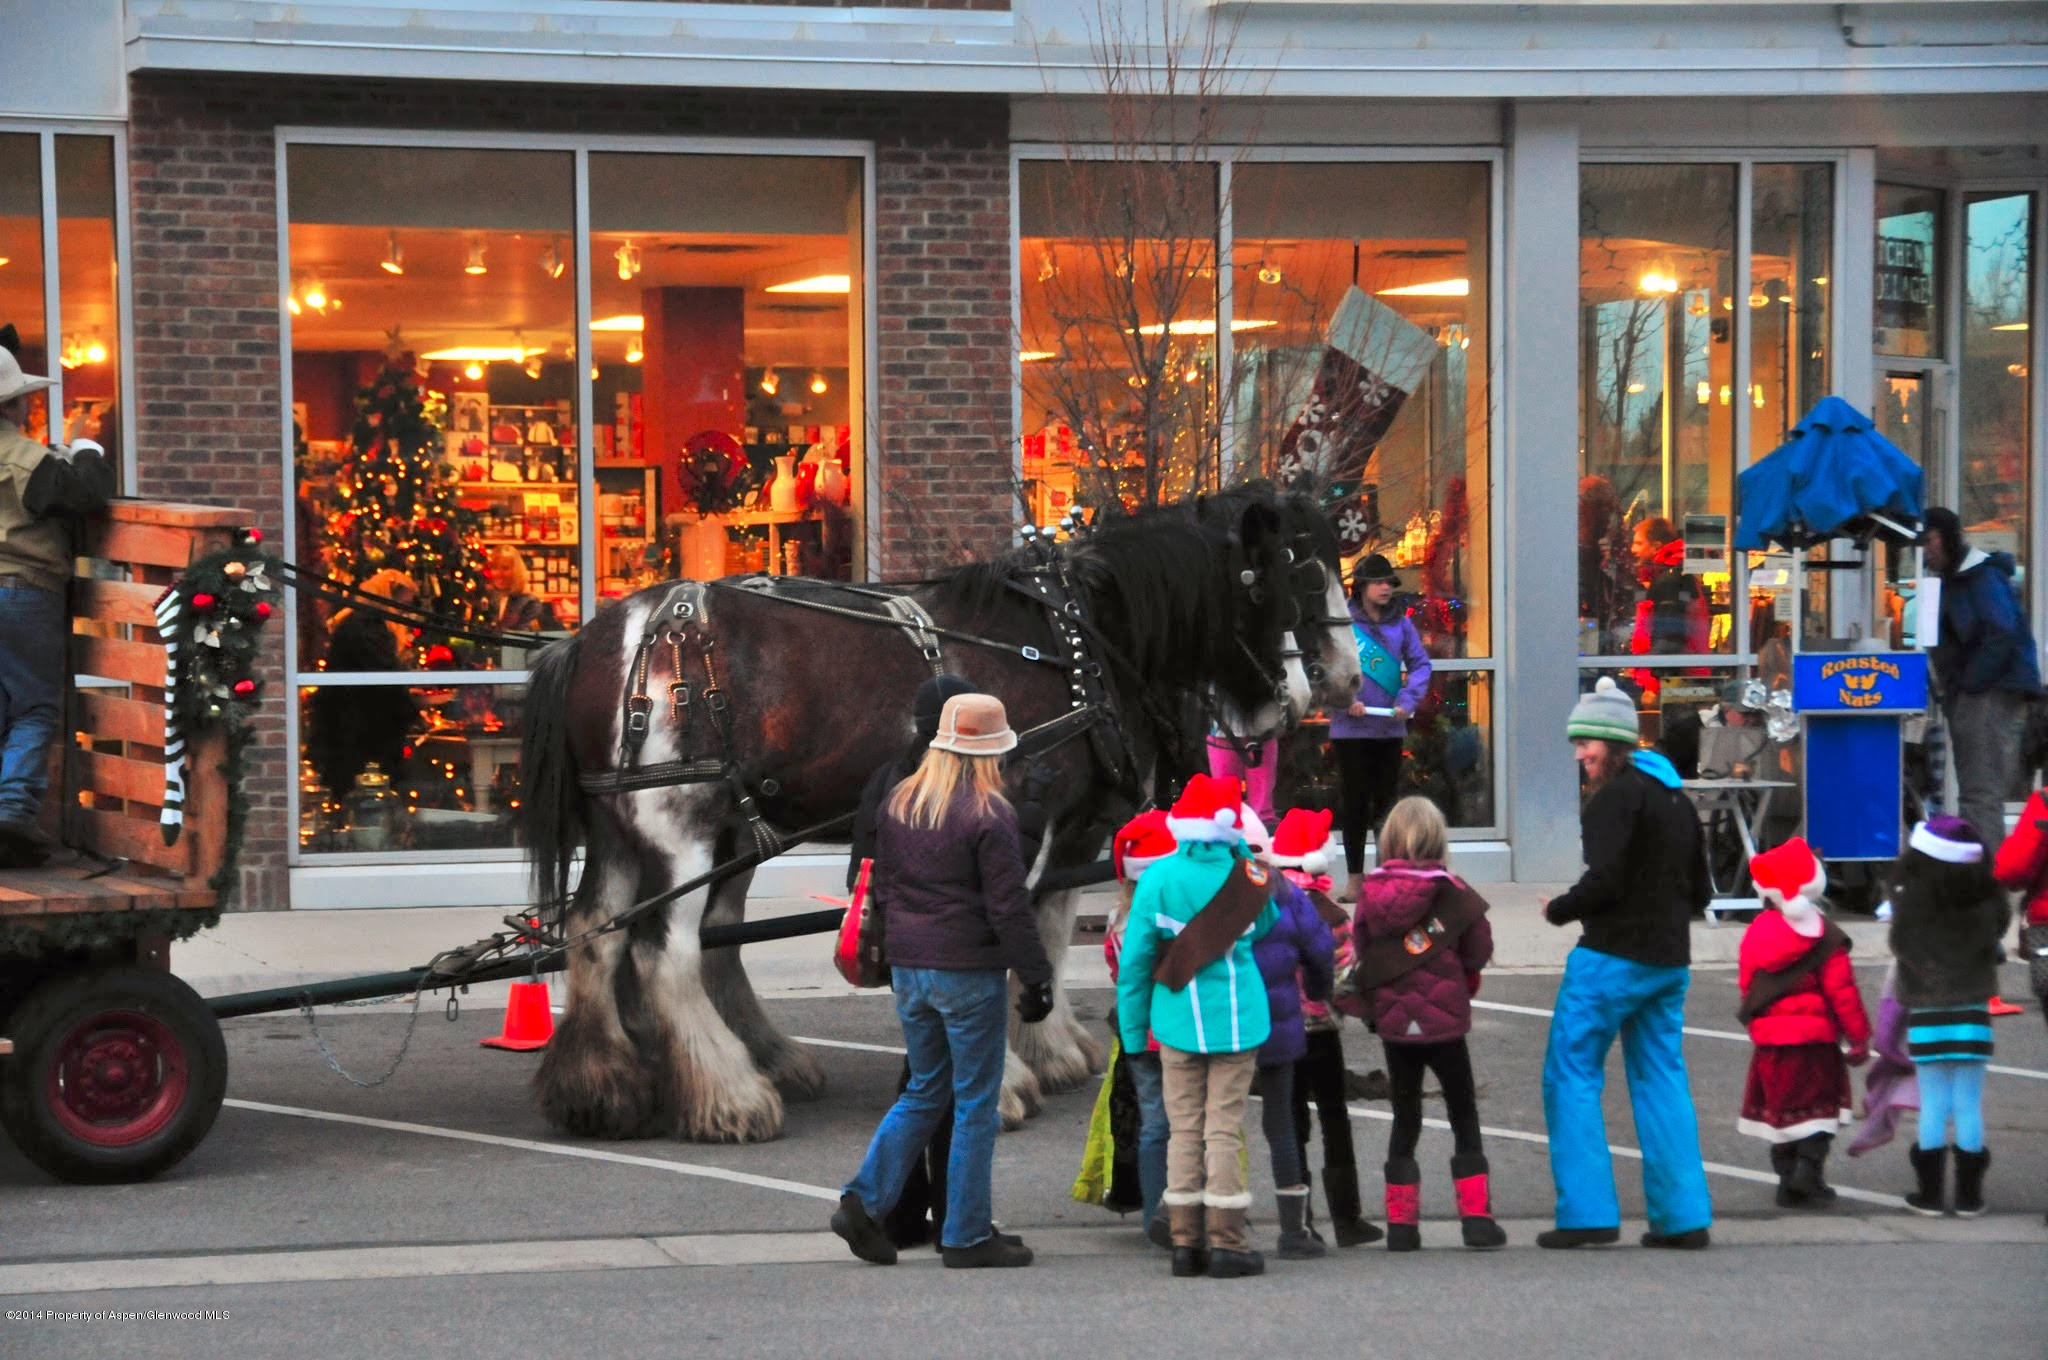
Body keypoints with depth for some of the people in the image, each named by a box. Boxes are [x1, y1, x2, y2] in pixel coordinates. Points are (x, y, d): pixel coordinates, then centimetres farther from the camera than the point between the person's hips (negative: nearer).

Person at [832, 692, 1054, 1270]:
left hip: (909, 968, 7)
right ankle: (967, 1236, 5)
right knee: (975, 1102, 2)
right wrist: (1036, 978, -8)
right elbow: (1008, 907, -15)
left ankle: (864, 1201, 5)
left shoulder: (898, 803, 8)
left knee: (923, 1091, 18)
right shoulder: (989, 814, -14)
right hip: (968, 971, -7)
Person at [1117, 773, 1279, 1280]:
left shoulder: (1158, 878, -3)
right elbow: (1266, 926, 14)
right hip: (1236, 1018, -1)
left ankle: (1185, 1242, 9)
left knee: (1184, 1128, 8)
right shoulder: (1247, 875, -6)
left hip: (1177, 1020, 1)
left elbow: (1135, 958, 0)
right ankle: (1226, 1243, 1)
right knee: (1225, 1128, 2)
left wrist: (1132, 1030, 8)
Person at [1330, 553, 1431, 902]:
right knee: (1353, 802, 4)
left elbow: (1420, 663, 5)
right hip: (1351, 728, -2)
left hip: (1390, 727, 2)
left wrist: (1408, 700, -10)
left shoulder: (1400, 623, 4)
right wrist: (1345, 700, -17)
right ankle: (1355, 877, 12)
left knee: (1387, 801, 8)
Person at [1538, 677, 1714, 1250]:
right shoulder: (1677, 798, 16)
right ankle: (1683, 1215, 7)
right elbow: (1697, 893, 18)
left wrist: (1559, 910, -5)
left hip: (1612, 959, -8)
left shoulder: (1618, 794, -11)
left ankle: (1587, 1213, -5)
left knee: (1571, 1076, 0)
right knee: (1662, 1080, 11)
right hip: (1669, 960, 8)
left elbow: (1606, 879, -20)